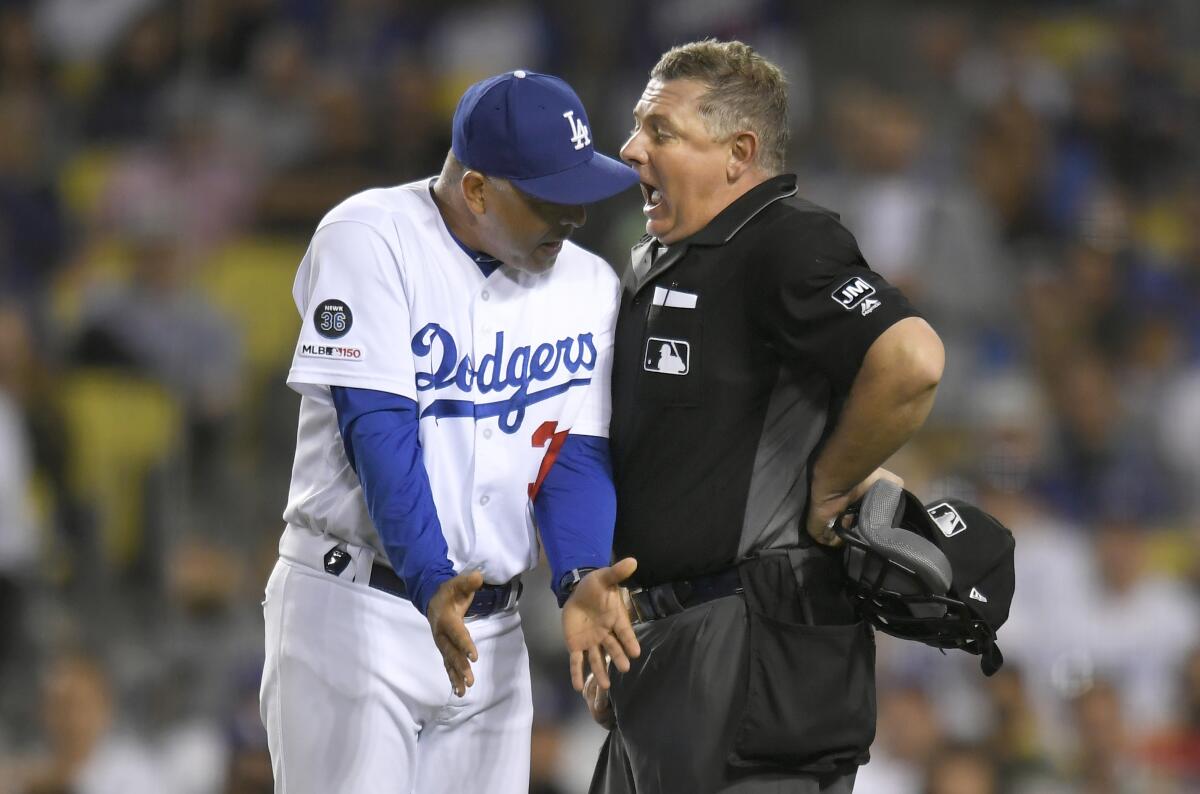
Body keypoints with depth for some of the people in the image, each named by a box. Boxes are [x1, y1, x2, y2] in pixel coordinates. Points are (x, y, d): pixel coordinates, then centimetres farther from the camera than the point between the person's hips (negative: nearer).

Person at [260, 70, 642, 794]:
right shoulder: (370, 241, -10)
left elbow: (578, 455, 2)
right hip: (353, 605, -5)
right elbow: (377, 429, -18)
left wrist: (582, 578, -19)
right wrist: (430, 582, -29)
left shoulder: (590, 287, 6)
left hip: (492, 626, 5)